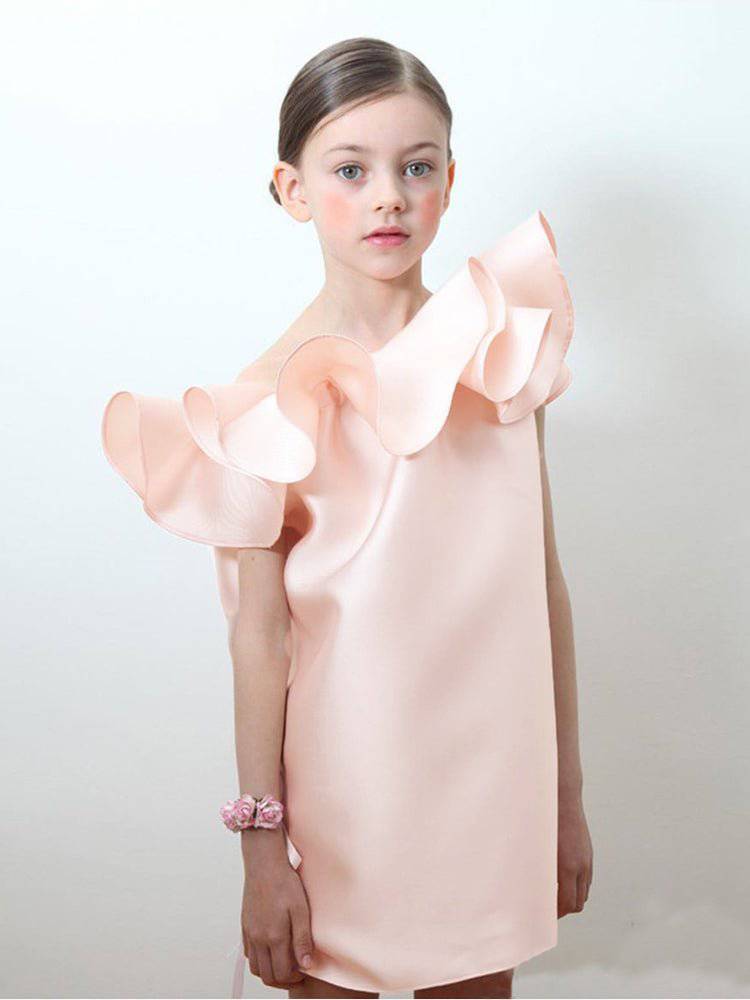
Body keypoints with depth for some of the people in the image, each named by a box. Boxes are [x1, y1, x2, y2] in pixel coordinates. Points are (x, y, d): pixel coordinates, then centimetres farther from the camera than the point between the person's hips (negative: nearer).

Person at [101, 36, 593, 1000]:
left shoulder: (503, 357, -1)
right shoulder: (270, 408, -11)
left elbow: (542, 585, 2)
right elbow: (260, 638, -9)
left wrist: (567, 792, 6)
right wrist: (263, 850, -7)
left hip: (492, 786, 3)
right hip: (345, 797, -3)